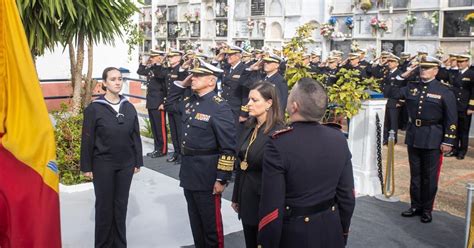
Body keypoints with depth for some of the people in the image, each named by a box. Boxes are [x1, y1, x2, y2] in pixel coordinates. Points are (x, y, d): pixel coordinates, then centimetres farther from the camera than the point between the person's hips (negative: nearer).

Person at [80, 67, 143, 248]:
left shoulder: (129, 108, 3)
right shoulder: (94, 108, -8)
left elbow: (135, 136, 7)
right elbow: (87, 140, -6)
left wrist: (137, 161, 6)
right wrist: (86, 166, -6)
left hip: (126, 164, 3)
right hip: (103, 165, -3)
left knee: (121, 205, 12)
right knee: (104, 206, 8)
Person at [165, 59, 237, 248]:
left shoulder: (220, 108, -17)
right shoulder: (190, 102, 6)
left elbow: (228, 148, -19)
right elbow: (171, 103, 27)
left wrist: (222, 179, -19)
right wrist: (182, 84, 9)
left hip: (207, 175, -8)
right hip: (188, 172, 8)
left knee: (210, 222, 7)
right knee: (195, 220, 20)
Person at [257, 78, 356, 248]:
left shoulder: (279, 144, -22)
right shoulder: (339, 139, -7)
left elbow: (271, 207, -21)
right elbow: (347, 195, 1)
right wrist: (343, 232, 15)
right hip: (331, 233, 5)